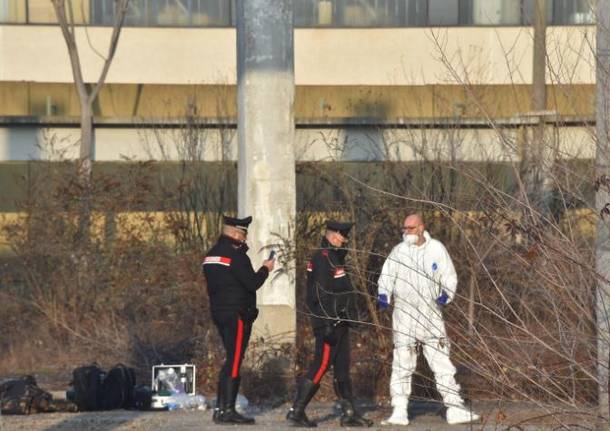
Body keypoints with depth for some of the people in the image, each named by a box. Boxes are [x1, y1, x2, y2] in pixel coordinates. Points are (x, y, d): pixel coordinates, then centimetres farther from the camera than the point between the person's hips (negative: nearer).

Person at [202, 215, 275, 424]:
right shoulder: (235, 255, -14)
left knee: (231, 359, 16)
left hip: (219, 312, 9)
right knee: (234, 361, -6)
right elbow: (252, 283, -17)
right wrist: (265, 269, 0)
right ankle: (228, 410, -8)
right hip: (236, 314, -9)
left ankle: (220, 408, 16)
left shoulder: (211, 254, 14)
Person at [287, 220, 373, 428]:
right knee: (321, 366, -8)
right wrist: (327, 323, -25)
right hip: (329, 322, -10)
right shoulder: (322, 257, -15)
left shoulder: (335, 257, 18)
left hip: (339, 322, 10)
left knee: (342, 368, 10)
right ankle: (296, 411, -5)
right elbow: (320, 294, -21)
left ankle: (349, 413, 12)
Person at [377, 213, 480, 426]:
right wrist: (384, 294, -14)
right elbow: (387, 275, 5)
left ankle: (455, 410, 5)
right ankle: (399, 412, 5)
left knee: (442, 362, 2)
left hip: (430, 313, 0)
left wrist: (446, 293, -11)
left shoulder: (436, 249, 3)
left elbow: (449, 276, 8)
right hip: (404, 313, 0)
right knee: (402, 364, 0)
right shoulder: (398, 251, 3)